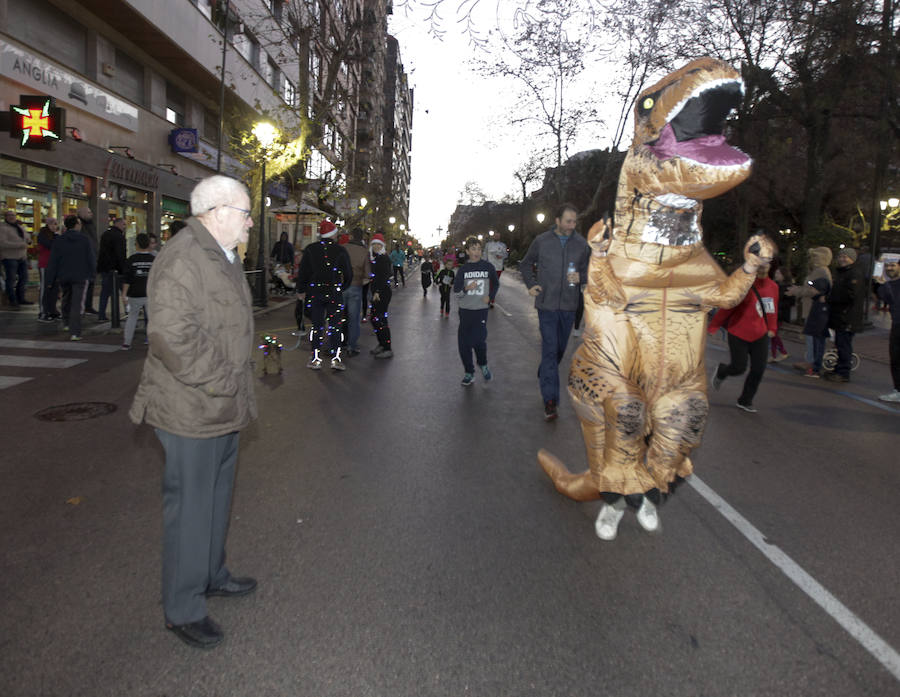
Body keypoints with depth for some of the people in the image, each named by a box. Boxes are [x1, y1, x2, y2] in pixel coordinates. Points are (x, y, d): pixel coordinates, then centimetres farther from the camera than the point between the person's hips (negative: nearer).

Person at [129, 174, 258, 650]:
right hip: (192, 412, -10)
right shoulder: (182, 259, -21)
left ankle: (212, 575, 42)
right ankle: (182, 609, 21)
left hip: (225, 407, 10)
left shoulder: (223, 257, 14)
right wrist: (220, 384, -21)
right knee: (190, 508, 3)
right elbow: (173, 338, -30)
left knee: (217, 498, 22)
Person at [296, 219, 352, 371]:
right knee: (335, 325, 5)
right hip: (335, 293, -1)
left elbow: (303, 272, 3)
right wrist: (342, 287, 17)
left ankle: (315, 359, 9)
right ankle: (335, 358, 4)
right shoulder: (340, 251, -3)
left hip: (314, 292, 1)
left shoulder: (310, 250, 0)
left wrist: (301, 290, 14)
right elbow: (348, 274, 0)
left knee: (317, 325, 8)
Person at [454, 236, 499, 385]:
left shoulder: (488, 266, 2)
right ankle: (469, 373, 18)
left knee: (478, 340, -14)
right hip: (465, 310, 2)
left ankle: (483, 364, 16)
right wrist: (466, 289, -17)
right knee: (463, 343, 3)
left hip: (481, 309, -2)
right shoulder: (463, 269, 3)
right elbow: (456, 290, 3)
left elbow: (496, 284, 17)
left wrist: (490, 297, 2)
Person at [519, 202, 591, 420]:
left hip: (569, 305, 3)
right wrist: (531, 284, -1)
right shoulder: (542, 241, -1)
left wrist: (580, 278, -11)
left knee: (560, 348, 15)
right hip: (547, 304, -3)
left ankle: (544, 375, 42)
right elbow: (526, 264, 13)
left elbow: (588, 270, 12)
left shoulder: (581, 244, 3)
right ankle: (550, 399, -6)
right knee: (549, 349, -7)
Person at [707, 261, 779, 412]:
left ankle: (745, 401, 18)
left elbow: (772, 309, 13)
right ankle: (720, 371, 35)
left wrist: (772, 328, 11)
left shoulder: (773, 286, 2)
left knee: (758, 370, 1)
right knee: (739, 368, -1)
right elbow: (728, 306, -13)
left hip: (760, 335, 5)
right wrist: (713, 326, -10)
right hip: (739, 334, -5)